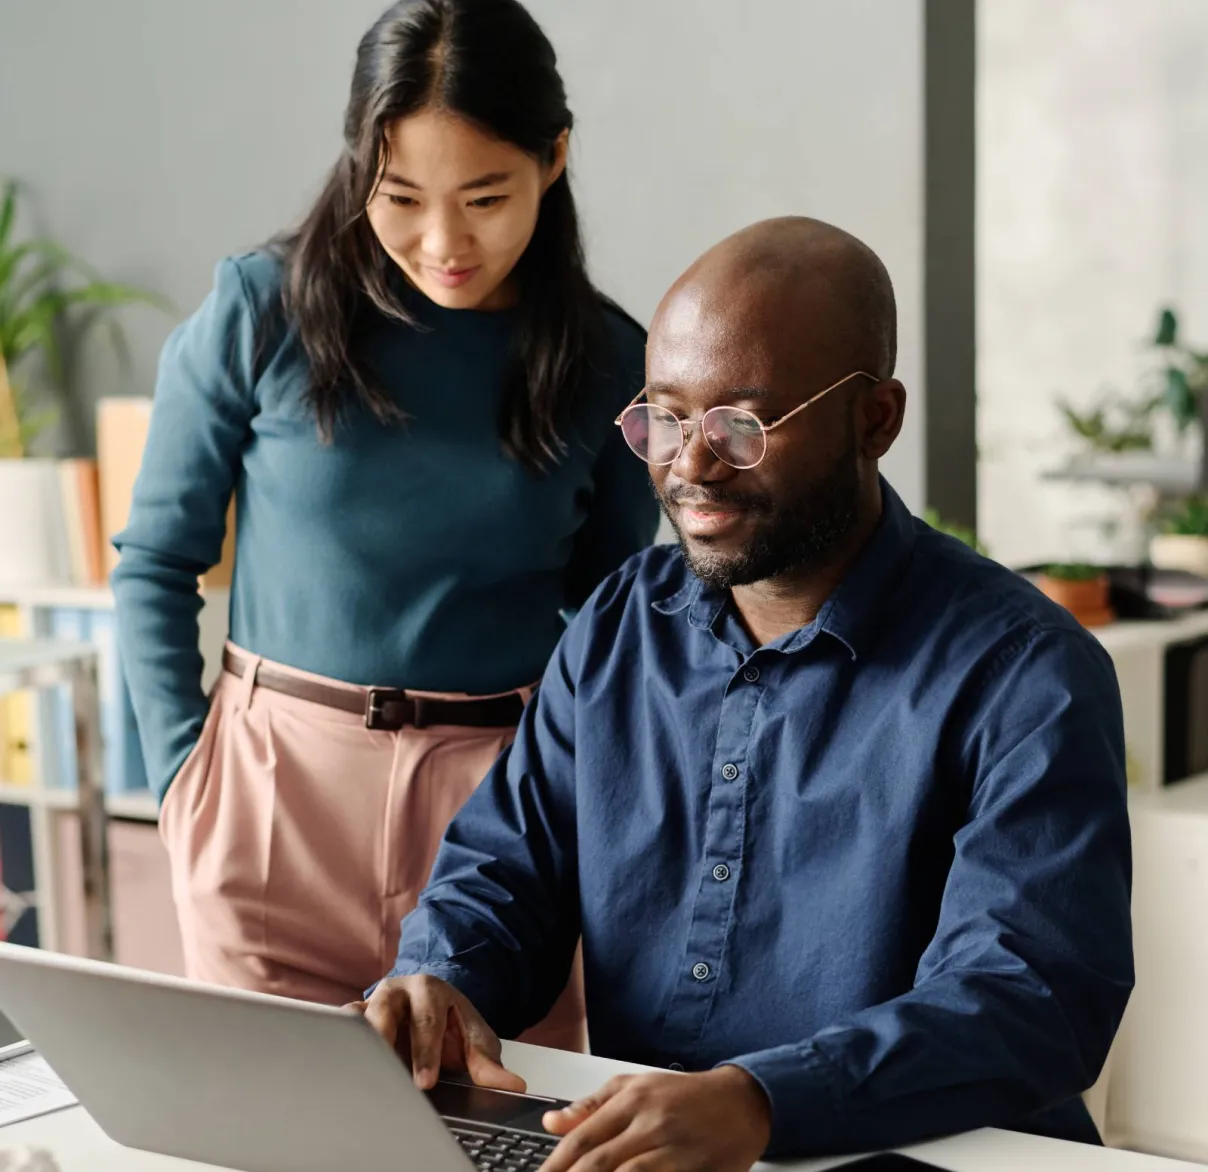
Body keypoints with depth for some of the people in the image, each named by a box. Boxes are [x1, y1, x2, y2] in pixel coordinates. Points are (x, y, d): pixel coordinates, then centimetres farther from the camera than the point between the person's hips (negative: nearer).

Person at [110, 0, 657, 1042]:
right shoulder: (262, 310, -4)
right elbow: (156, 563, 4)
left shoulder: (607, 361, 1)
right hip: (279, 789, 0)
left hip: (505, 797, 1)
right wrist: (183, 774, -3)